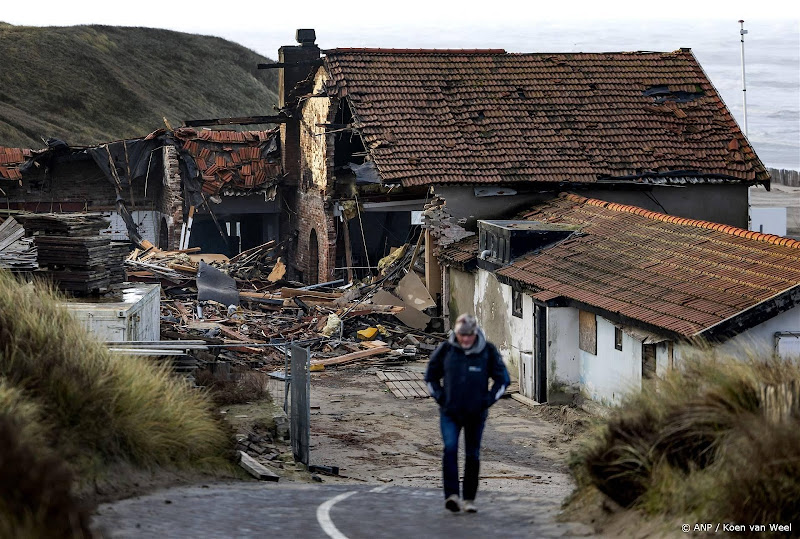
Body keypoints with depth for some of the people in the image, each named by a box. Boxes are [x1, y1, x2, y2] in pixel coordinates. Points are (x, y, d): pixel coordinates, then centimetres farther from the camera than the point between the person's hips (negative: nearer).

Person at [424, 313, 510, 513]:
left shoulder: (488, 351, -4)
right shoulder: (445, 349, -3)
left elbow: (503, 379, 5)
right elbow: (431, 376, 12)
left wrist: (487, 401, -4)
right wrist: (440, 397, 0)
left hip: (476, 414, 0)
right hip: (449, 412, 0)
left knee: (472, 455, 5)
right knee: (450, 448, -18)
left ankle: (469, 499, 15)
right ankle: (451, 494, -22)